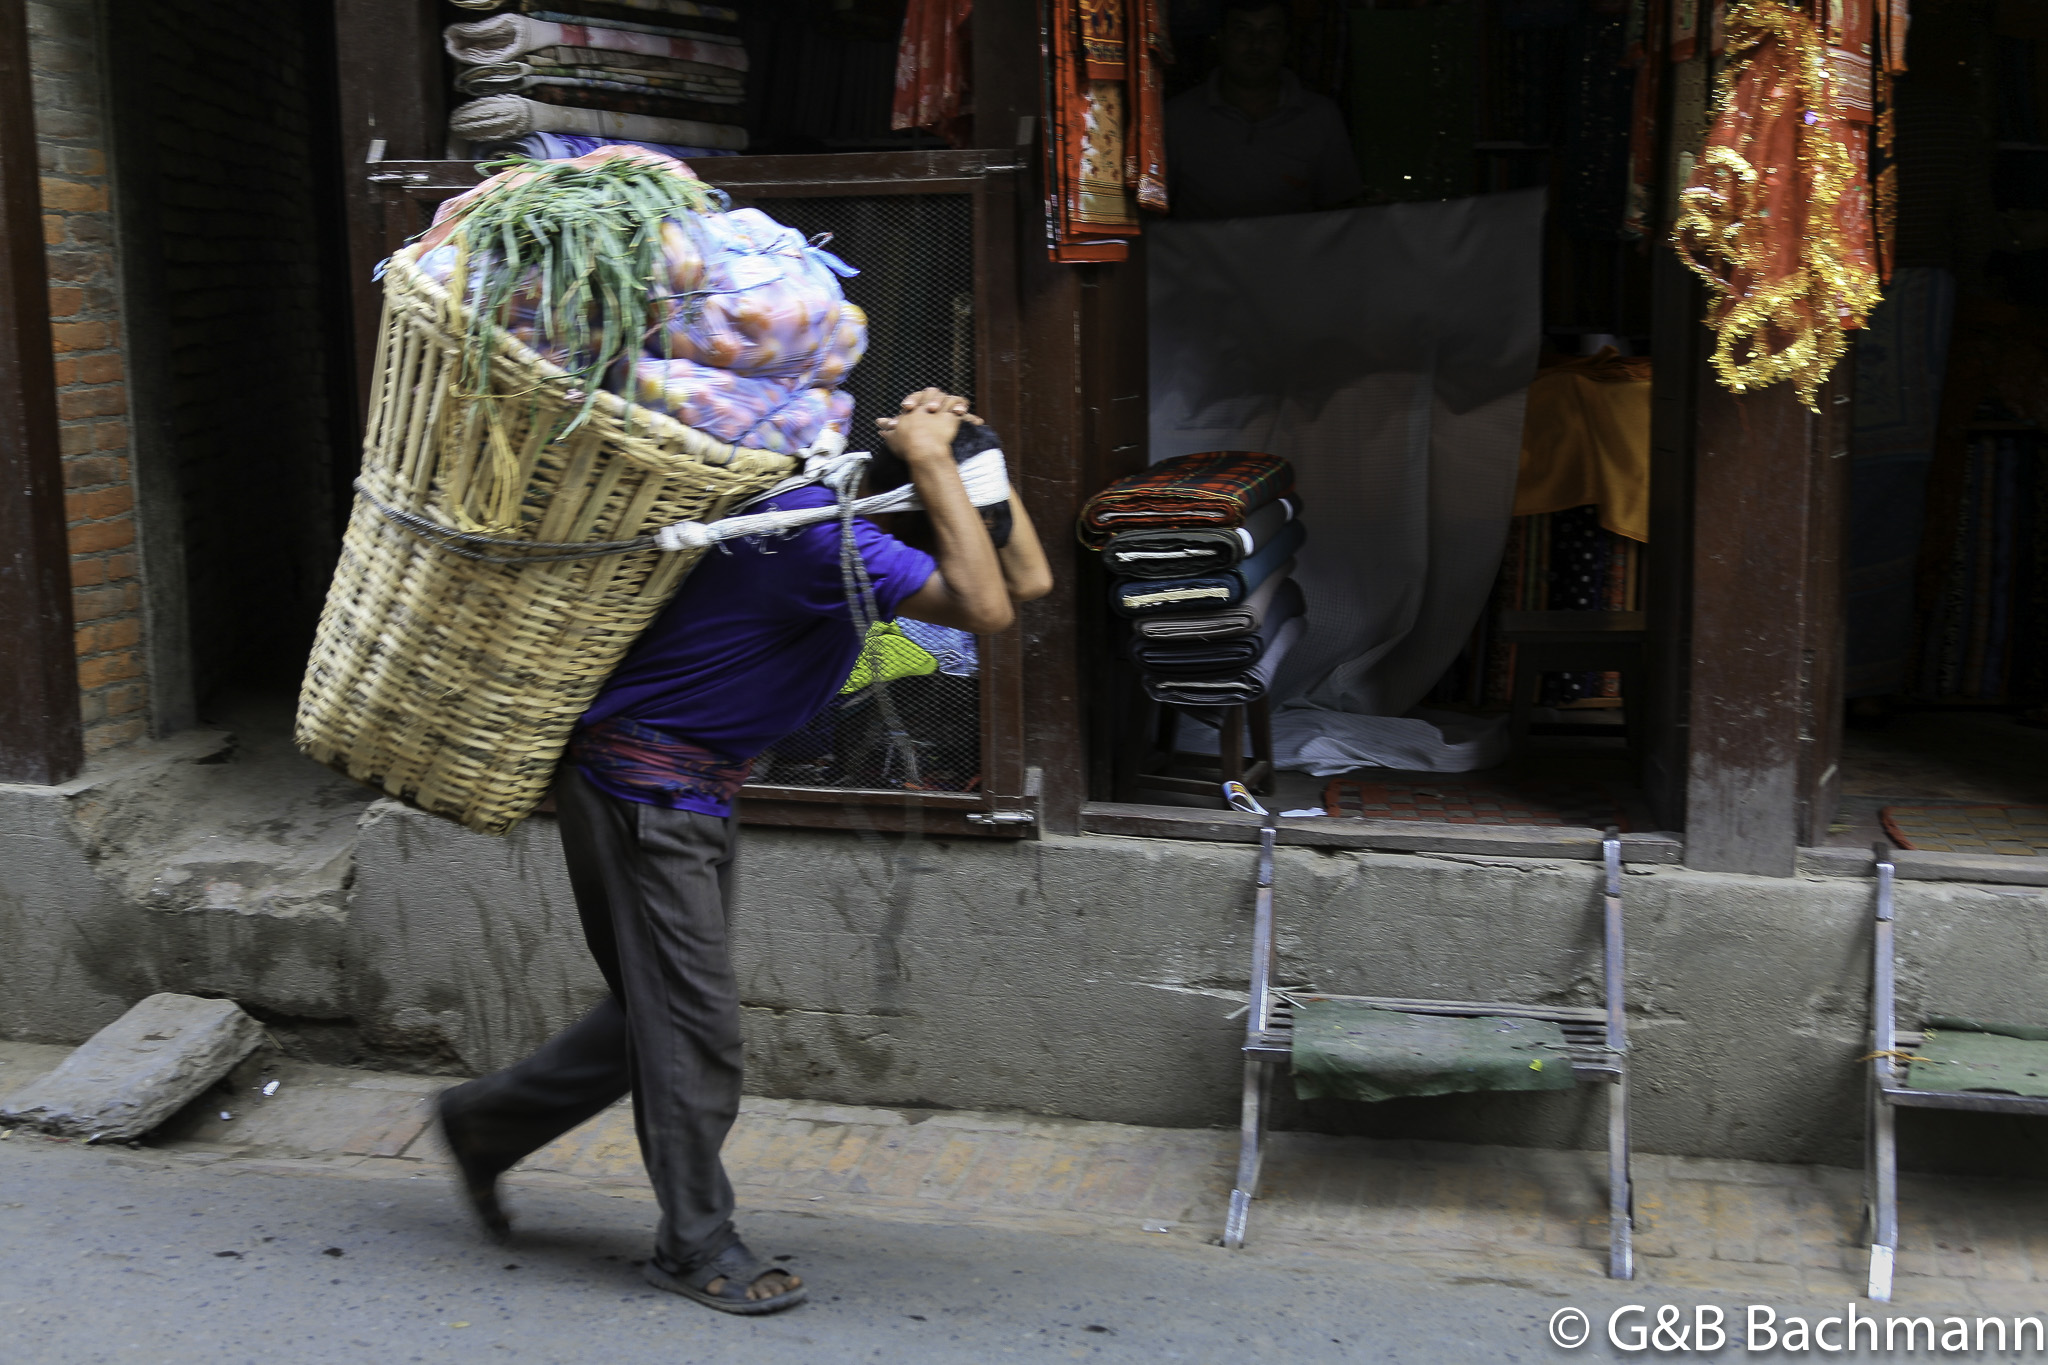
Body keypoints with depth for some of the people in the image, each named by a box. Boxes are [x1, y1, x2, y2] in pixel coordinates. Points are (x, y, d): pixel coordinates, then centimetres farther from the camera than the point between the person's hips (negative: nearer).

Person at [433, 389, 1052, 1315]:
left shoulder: (846, 529, 5)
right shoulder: (816, 528, -25)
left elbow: (1026, 580, 3)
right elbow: (985, 611, -34)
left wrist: (956, 441, -3)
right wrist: (931, 459, -27)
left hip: (698, 794, 10)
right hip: (642, 782, -10)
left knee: (664, 1011, 16)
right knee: (695, 1023, -2)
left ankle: (486, 1120, 32)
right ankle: (696, 1245, 13)